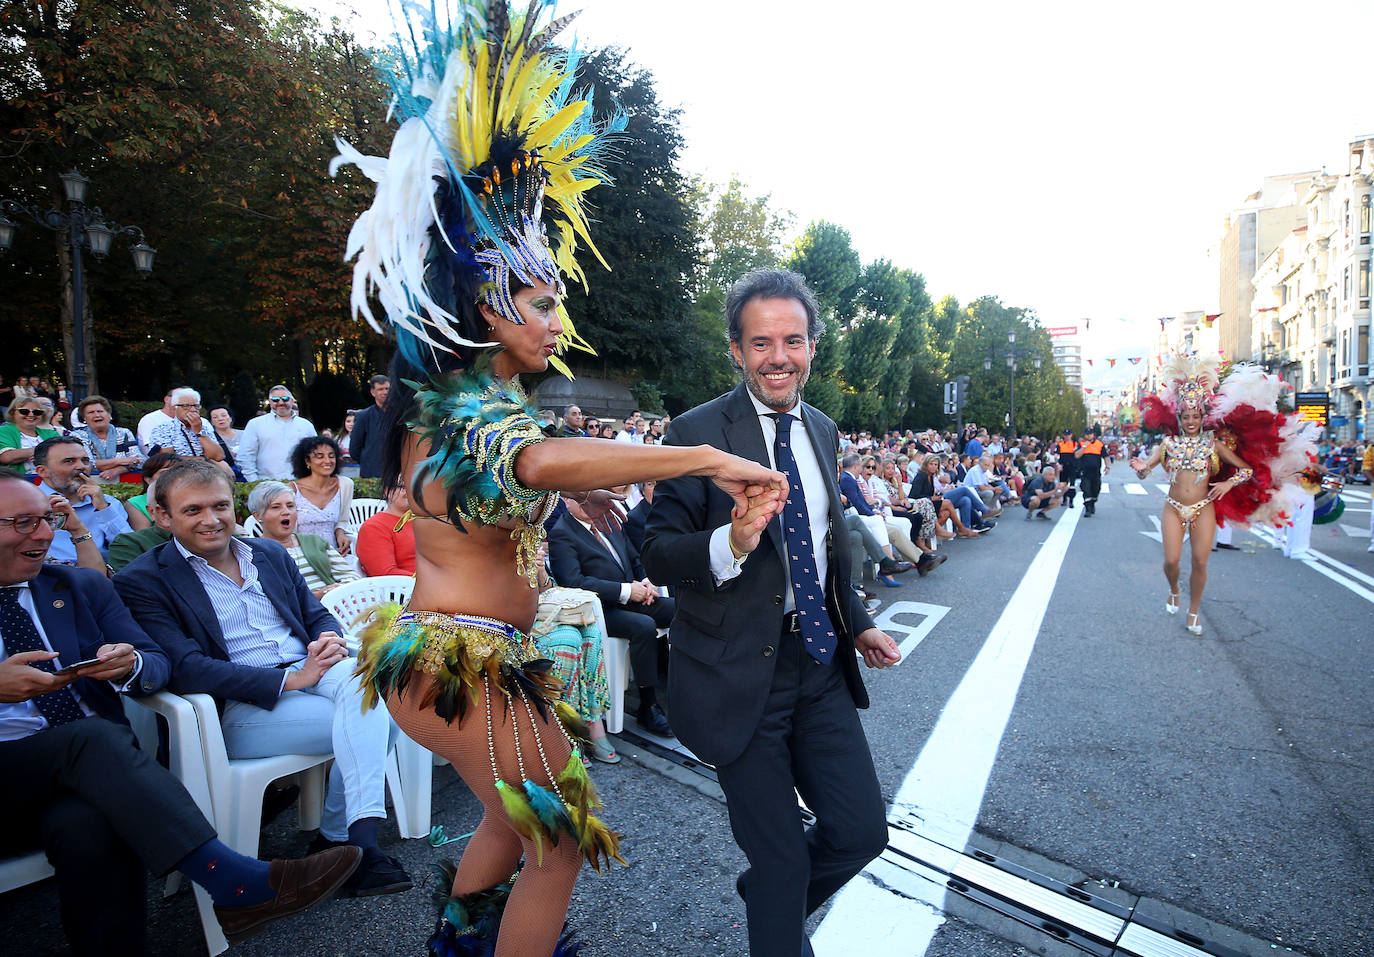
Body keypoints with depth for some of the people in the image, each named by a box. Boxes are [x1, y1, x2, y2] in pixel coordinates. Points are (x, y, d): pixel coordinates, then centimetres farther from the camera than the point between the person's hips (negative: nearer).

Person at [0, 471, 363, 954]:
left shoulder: (83, 587, 15)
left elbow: (157, 664, 9)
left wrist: (130, 666, -15)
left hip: (87, 766, 2)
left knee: (89, 828, -33)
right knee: (90, 736, -33)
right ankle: (234, 881, -38)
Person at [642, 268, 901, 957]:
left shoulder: (823, 431, 8)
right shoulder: (698, 433, -13)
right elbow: (657, 555, -16)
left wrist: (857, 622, 17)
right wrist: (730, 543, -33)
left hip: (820, 666, 6)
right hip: (740, 676, -5)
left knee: (863, 830, 11)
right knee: (780, 855, 8)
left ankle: (766, 892, 40)